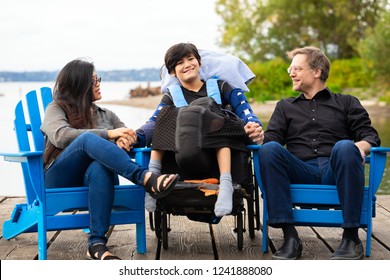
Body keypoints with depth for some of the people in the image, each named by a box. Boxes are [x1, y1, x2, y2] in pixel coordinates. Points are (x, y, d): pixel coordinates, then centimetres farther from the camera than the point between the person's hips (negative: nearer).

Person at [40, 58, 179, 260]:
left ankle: (97, 244, -47)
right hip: (60, 180, -2)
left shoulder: (106, 115, 26)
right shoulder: (56, 109, 13)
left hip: (93, 175, 3)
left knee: (100, 168, -37)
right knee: (88, 139, -33)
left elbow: (131, 137, 13)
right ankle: (146, 179, -46)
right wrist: (108, 134, -16)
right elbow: (61, 136, -9)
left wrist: (125, 140, -14)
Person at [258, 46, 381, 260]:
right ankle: (290, 237, -33)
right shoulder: (285, 107, 31)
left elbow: (370, 136, 12)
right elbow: (271, 139, 14)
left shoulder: (347, 103, 25)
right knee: (268, 149, -29)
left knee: (345, 147, -36)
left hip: (336, 171, -1)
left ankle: (351, 237, -30)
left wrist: (361, 146, -13)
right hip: (300, 173, 2)